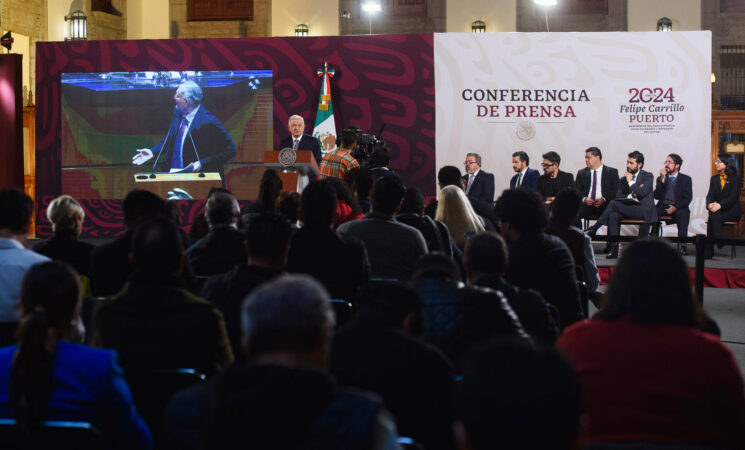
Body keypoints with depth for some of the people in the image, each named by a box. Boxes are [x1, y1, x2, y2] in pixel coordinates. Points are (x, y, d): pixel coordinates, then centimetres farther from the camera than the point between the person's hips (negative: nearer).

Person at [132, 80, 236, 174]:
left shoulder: (209, 122, -18)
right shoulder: (178, 114, 6)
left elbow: (230, 150, -14)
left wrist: (202, 163, -19)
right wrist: (153, 152, 10)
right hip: (171, 174, 7)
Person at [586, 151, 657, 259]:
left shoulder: (648, 176, 6)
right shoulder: (624, 178, 21)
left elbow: (642, 192, -11)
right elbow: (618, 196, 11)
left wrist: (630, 182, -3)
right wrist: (631, 195, -5)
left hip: (642, 209, -5)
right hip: (627, 209, 5)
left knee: (613, 204, -26)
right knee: (613, 216, -29)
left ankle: (592, 230, -20)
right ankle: (613, 249, -30)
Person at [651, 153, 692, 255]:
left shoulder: (686, 179, 9)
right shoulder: (660, 178, 16)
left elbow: (688, 198, 0)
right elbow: (656, 196, 2)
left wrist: (675, 207, -17)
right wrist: (662, 179, -7)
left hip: (678, 208, -2)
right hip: (663, 207, 2)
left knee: (683, 213, -36)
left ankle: (683, 245, -43)